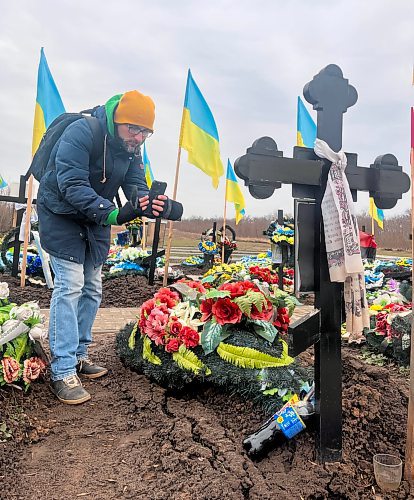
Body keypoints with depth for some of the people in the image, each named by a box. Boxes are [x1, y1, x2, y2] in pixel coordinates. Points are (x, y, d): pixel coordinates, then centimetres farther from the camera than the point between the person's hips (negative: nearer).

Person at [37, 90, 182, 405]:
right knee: (70, 286, -16)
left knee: (91, 288, 9)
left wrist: (150, 202, -35)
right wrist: (113, 214, -48)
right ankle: (63, 372, -11)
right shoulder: (81, 133, -27)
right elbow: (73, 186, -35)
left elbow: (137, 186, -11)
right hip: (61, 215, -7)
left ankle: (78, 355, 22)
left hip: (96, 221, 7)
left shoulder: (132, 149, -4)